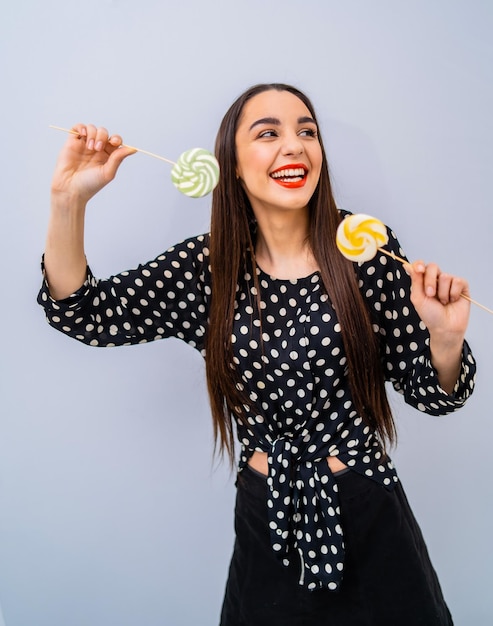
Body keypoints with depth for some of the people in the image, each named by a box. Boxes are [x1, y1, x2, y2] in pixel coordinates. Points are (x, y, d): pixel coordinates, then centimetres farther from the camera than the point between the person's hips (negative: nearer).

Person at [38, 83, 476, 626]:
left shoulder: (367, 249, -11)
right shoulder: (207, 266, -6)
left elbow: (429, 393, -6)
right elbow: (83, 314, -9)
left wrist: (446, 337, -27)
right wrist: (68, 201, -20)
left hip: (367, 518, -1)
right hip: (265, 520, 2)